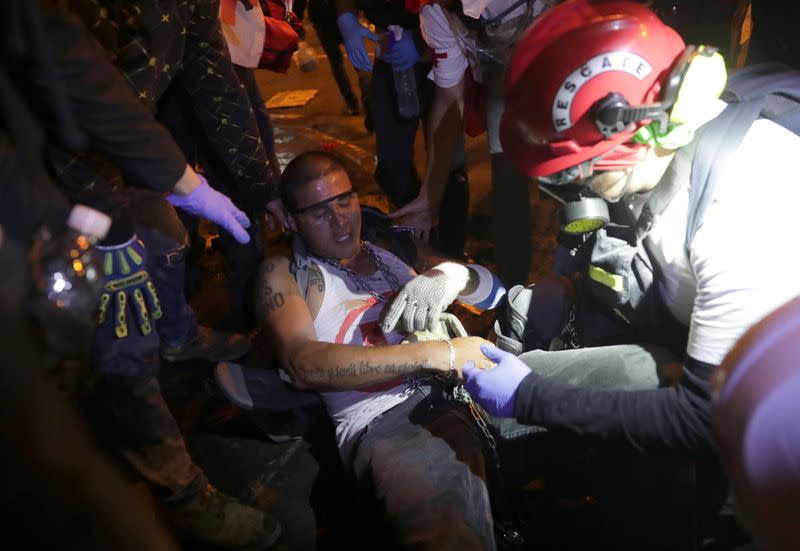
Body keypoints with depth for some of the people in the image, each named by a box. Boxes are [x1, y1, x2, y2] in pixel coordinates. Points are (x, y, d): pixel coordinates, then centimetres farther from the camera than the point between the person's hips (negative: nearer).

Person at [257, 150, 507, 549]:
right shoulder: (284, 273, 7)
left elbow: (490, 287, 18)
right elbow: (304, 365, -11)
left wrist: (452, 273, -8)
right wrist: (437, 354, -18)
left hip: (464, 392, 6)